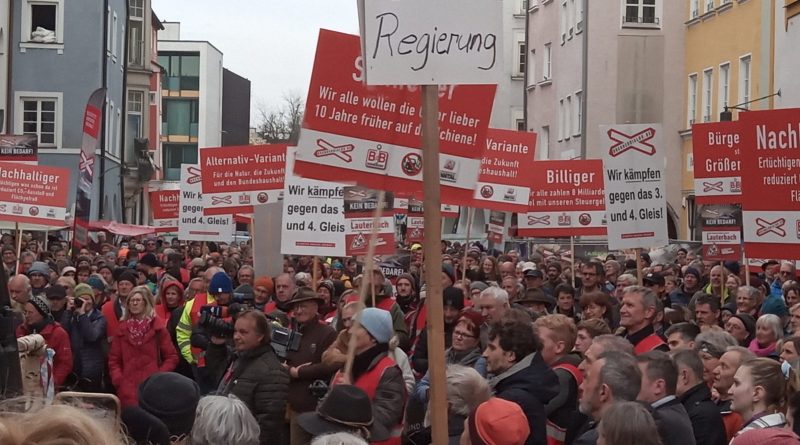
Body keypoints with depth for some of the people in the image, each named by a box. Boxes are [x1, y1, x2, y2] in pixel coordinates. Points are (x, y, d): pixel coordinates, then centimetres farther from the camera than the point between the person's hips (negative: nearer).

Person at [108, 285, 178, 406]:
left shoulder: (157, 327, 4)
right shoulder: (122, 328, 12)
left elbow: (172, 357, 5)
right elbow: (114, 359, 13)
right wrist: (118, 380, -2)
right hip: (128, 388, 2)